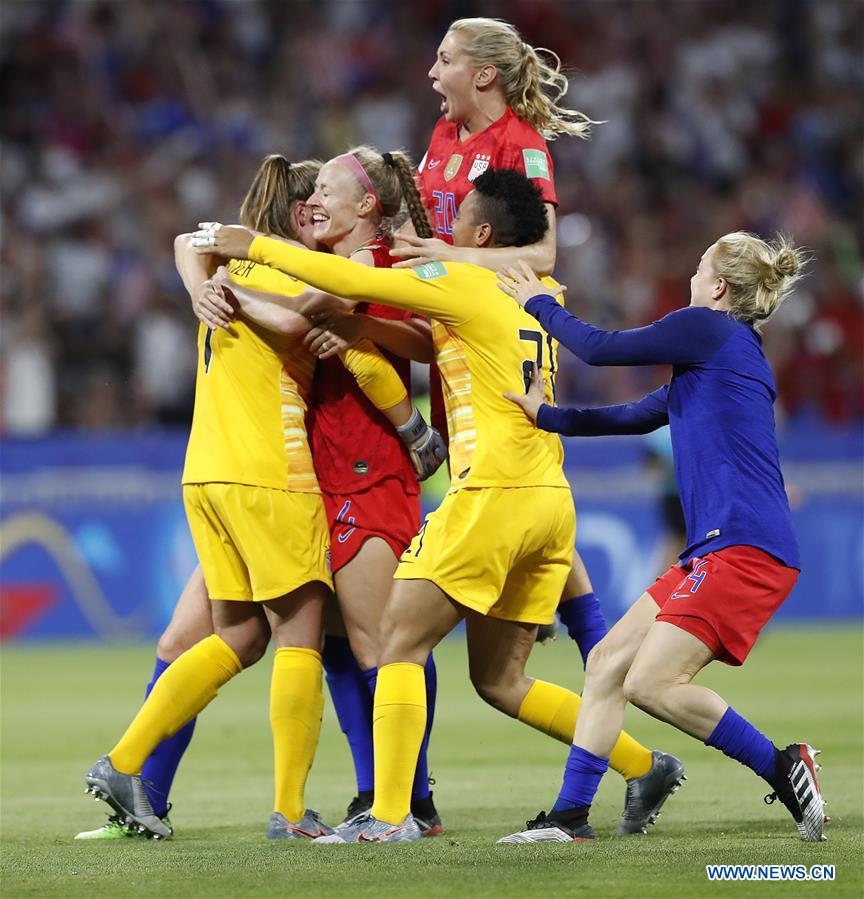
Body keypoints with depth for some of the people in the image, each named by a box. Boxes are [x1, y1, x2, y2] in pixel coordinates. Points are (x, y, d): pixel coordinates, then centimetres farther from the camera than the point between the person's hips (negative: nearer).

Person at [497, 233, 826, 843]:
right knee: (608, 663, 8)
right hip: (718, 549, 10)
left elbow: (600, 349, -1)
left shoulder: (708, 328, -6)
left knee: (652, 682, -16)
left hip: (743, 547, -10)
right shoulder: (727, 352, 23)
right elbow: (639, 417, 30)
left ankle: (783, 767, -6)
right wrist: (549, 417, 26)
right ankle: (571, 816, 9)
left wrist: (541, 304, 14)